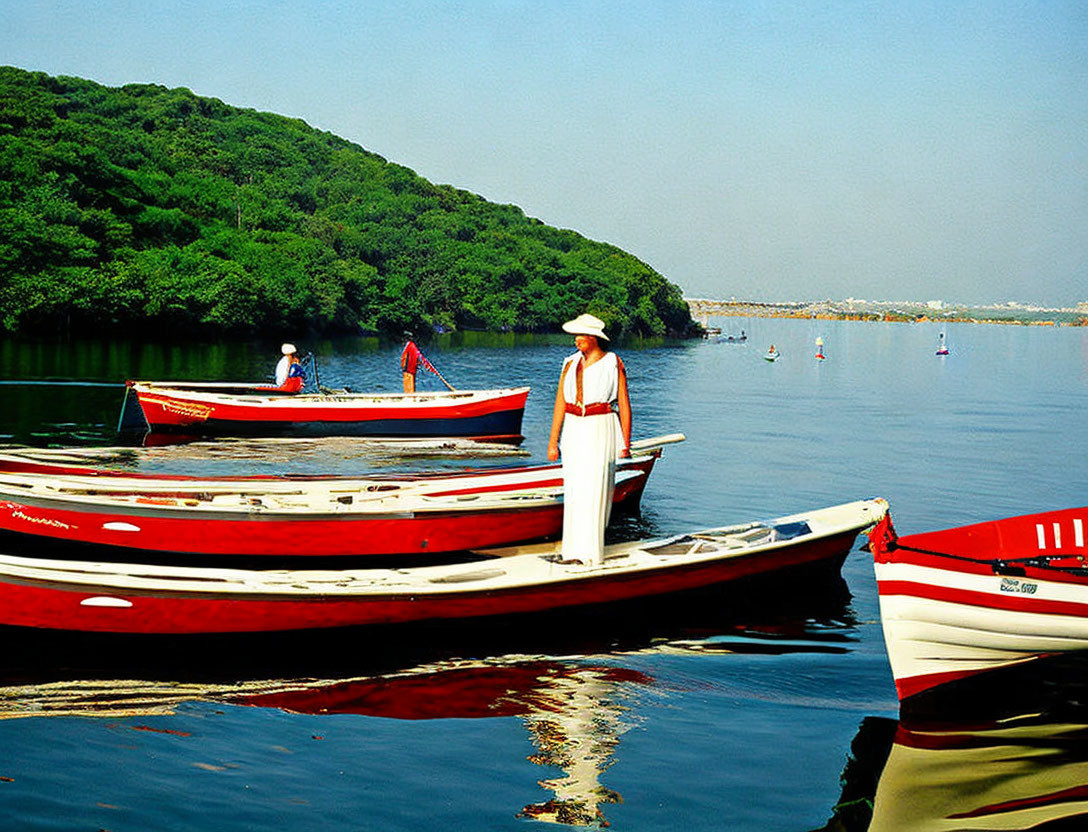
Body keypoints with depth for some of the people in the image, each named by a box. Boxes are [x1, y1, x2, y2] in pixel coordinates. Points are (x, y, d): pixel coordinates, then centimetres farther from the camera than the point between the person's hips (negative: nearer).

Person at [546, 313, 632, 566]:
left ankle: (591, 551, -3)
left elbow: (624, 405, 1)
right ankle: (574, 548, 12)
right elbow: (560, 404, 7)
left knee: (595, 489, -7)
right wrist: (553, 441, 3)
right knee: (574, 489, 4)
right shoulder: (571, 364, 10)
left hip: (601, 430, -4)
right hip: (574, 430, 4)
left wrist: (626, 443, -1)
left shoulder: (613, 364, -1)